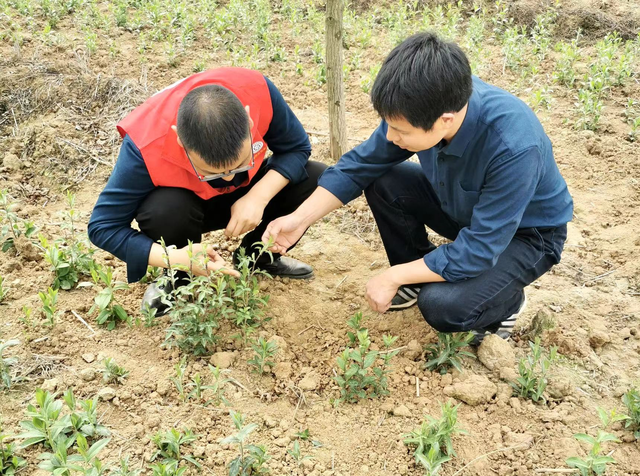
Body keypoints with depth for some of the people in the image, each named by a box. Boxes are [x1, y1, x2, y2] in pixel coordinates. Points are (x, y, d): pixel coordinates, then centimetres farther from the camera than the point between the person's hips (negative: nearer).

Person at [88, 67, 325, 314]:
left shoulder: (258, 91, -33)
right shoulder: (146, 146, -37)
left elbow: (297, 148, -15)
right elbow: (103, 227, -27)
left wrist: (258, 197, -32)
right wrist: (176, 258, -40)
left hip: (245, 197, 3)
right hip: (182, 204, -3)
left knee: (316, 180, -19)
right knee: (164, 211, -37)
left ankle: (256, 256, 6)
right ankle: (179, 279, -3)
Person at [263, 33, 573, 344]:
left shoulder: (515, 148, -40)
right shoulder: (425, 105, -22)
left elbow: (478, 250, -33)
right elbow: (361, 165, -9)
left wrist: (393, 277, -25)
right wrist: (300, 219, -16)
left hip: (525, 233, -6)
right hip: (463, 208, 6)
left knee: (444, 306, -29)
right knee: (382, 181, -14)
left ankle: (507, 301, 6)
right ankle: (418, 279, 8)